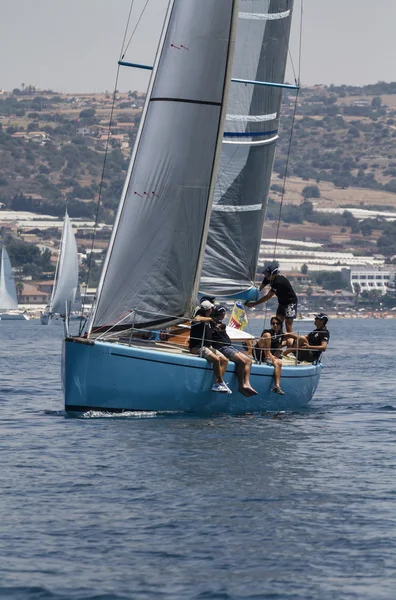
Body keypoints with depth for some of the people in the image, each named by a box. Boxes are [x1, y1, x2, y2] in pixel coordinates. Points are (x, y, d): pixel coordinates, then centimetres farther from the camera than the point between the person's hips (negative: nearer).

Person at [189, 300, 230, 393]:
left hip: (208, 346, 10)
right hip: (197, 347, -10)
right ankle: (221, 382, -18)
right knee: (216, 359, -29)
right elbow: (196, 319, -37)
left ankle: (216, 384, -11)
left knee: (224, 360, 0)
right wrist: (209, 319, -22)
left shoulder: (208, 320, 18)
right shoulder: (200, 316, -9)